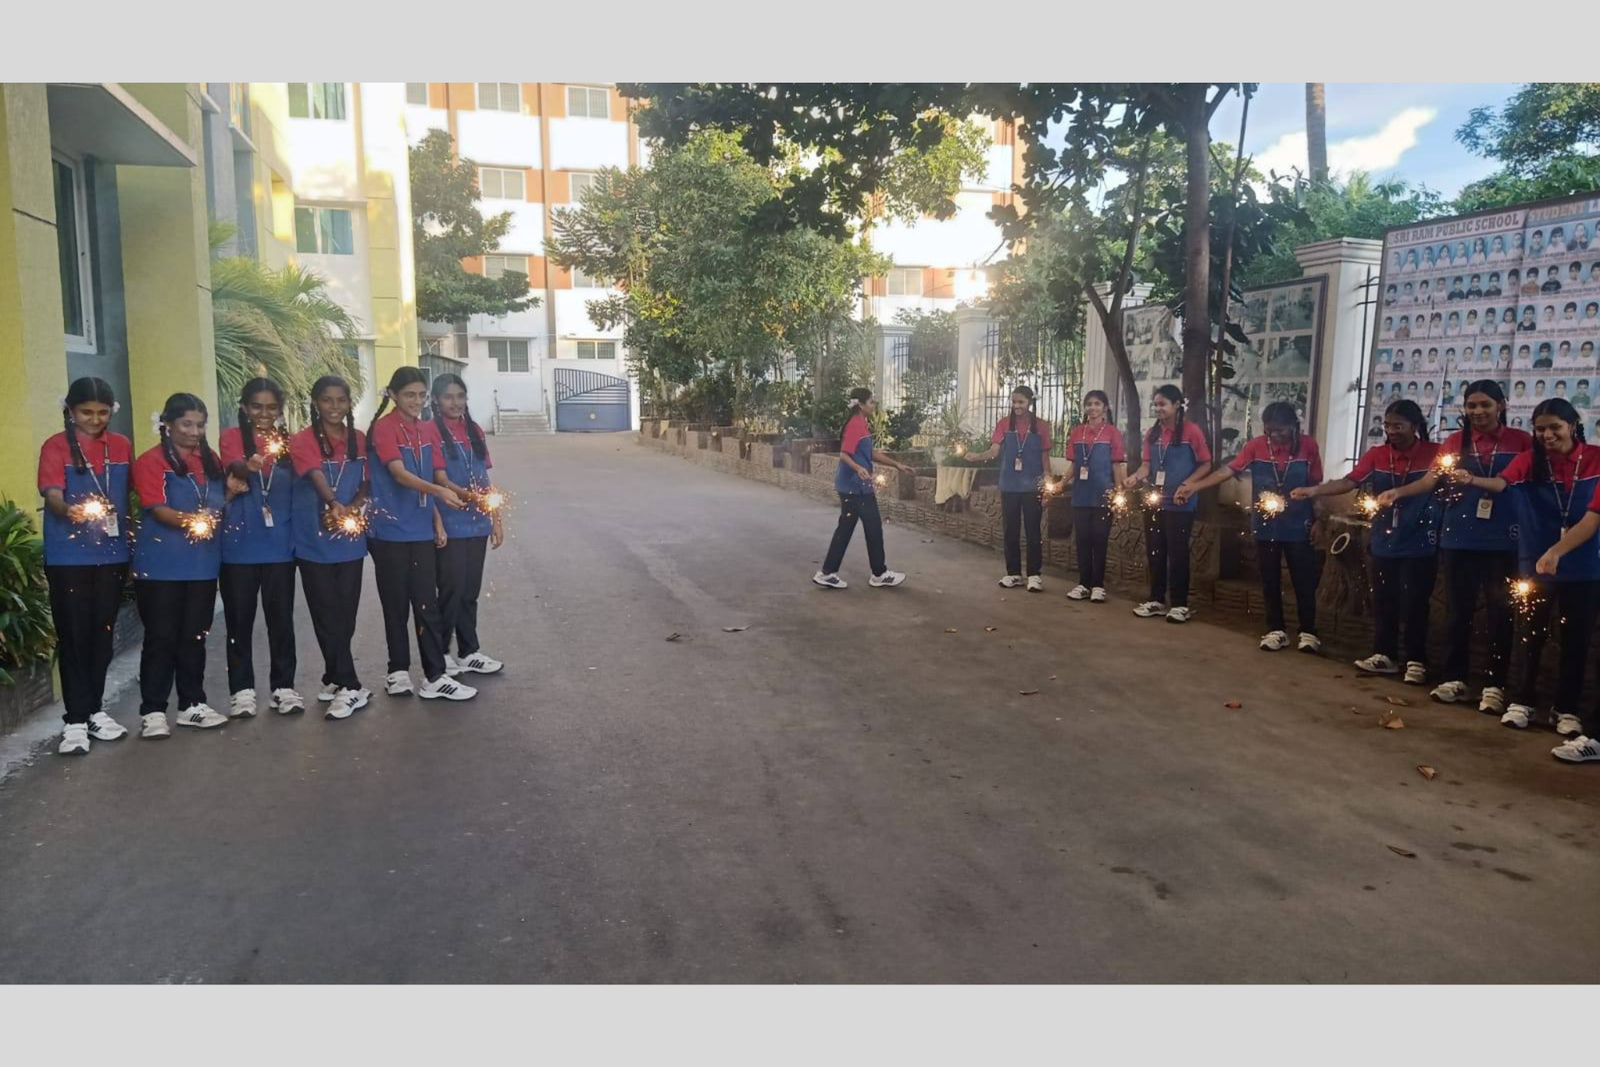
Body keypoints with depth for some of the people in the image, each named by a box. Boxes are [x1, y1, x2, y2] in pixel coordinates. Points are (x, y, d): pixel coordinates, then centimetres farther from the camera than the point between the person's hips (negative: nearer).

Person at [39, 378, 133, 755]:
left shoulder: (122, 446, 8)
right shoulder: (56, 446, -5)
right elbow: (52, 494, -17)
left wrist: (130, 540, 7)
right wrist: (68, 510, -39)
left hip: (112, 555, 4)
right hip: (68, 557, -4)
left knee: (102, 634, 11)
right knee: (73, 636, -1)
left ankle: (95, 710, 24)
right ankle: (76, 719, 5)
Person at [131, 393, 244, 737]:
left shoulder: (211, 460, 12)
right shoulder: (151, 461, -6)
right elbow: (158, 509, -15)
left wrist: (231, 491, 0)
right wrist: (189, 520, -32)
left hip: (203, 561, 5)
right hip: (161, 564, -5)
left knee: (195, 635, 11)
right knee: (161, 637, -2)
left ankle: (193, 704, 20)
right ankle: (152, 711, 6)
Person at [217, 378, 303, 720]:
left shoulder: (288, 440, 8)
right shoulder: (231, 436, -1)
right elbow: (235, 467, -22)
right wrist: (250, 466, -42)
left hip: (280, 544, 2)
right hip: (240, 544, -2)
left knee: (281, 617, 6)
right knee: (239, 619, 5)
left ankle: (284, 687, 15)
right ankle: (241, 690, 14)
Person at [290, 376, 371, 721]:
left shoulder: (359, 440, 5)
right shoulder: (303, 441, -8)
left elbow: (367, 484, 7)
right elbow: (317, 479, -24)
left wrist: (354, 508, -14)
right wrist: (335, 505, -43)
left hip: (351, 540, 3)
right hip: (315, 541, -3)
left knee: (345, 615, 8)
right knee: (327, 617, 0)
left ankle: (336, 679, 22)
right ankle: (349, 686, 6)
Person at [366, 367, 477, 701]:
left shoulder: (429, 429, 8)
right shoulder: (383, 427, -10)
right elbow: (399, 474, -22)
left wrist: (437, 519, 5)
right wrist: (439, 490, -36)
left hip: (421, 530, 5)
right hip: (389, 531, -5)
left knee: (428, 604, 3)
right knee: (396, 605, 6)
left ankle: (435, 677, 6)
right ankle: (399, 671, 20)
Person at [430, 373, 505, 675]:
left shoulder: (475, 431, 11)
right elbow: (440, 481, -14)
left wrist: (496, 519, 11)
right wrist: (471, 497, -30)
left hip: (477, 524, 5)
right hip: (450, 525, -5)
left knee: (471, 589, 12)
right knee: (451, 589, -1)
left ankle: (469, 651, 21)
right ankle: (440, 653, 13)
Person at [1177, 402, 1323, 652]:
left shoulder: (1308, 446, -5)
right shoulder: (1256, 445, -5)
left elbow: (1316, 486, 1)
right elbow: (1229, 470, -11)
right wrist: (1194, 487, -20)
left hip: (1298, 526, -1)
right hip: (1265, 526, 1)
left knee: (1304, 581, 4)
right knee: (1270, 581, 9)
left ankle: (1308, 631, 17)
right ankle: (1276, 630, 21)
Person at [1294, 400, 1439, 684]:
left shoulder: (1434, 453, -4)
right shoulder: (1376, 455, 2)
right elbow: (1348, 482, -8)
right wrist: (1313, 490, -24)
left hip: (1419, 544, -3)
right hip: (1384, 541, 3)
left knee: (1414, 604, 0)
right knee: (1383, 601, 10)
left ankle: (1416, 661, 12)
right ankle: (1385, 655, 23)